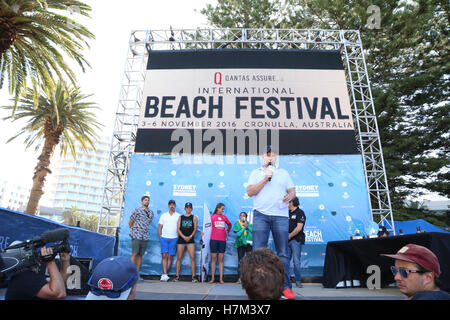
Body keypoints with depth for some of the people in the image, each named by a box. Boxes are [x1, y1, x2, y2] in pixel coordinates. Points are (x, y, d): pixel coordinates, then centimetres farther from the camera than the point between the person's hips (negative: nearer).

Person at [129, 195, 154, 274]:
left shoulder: (151, 213, 12)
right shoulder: (137, 210, -2)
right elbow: (130, 223, 2)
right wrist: (134, 231, 7)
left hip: (145, 237, 4)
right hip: (136, 236, -4)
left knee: (140, 255, 6)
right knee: (134, 254, -8)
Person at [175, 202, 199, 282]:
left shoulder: (194, 217, 9)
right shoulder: (180, 217, 11)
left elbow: (195, 229, 1)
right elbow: (178, 228, 3)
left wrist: (190, 237, -14)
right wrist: (184, 237, -11)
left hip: (190, 240, -1)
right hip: (181, 239, 1)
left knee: (192, 258, -7)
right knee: (179, 258, 2)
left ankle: (193, 276, -3)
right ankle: (177, 276, 10)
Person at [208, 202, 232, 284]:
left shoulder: (224, 217, 12)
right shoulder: (212, 216, 3)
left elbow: (229, 224, 27)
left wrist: (227, 231, 15)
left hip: (222, 240, 2)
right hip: (214, 240, -2)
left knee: (221, 259, 4)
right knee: (213, 259, 2)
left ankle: (221, 278, 6)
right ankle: (212, 278, 8)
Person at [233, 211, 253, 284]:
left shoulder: (249, 224, 14)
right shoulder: (237, 224, 8)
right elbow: (238, 234, -5)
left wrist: (247, 226, -8)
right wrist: (244, 227, -6)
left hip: (249, 243, 2)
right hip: (240, 243, -2)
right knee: (240, 261, -4)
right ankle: (240, 278, -1)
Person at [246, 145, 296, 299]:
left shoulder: (283, 173, 20)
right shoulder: (256, 173, 13)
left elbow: (292, 190, 17)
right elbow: (250, 192, 1)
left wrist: (290, 196, -7)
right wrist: (265, 178, -5)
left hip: (281, 215, 2)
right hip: (261, 214, -1)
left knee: (283, 252, 1)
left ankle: (286, 287, 8)